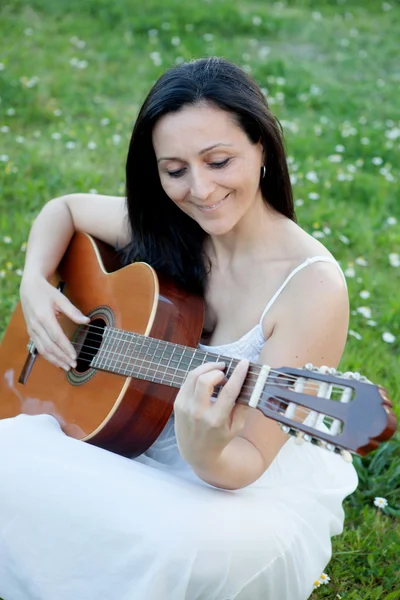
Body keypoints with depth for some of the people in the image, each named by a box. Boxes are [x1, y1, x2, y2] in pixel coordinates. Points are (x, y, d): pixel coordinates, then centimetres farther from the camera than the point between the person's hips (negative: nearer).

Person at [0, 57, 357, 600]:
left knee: (174, 546, -37)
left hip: (264, 493, -5)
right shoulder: (161, 227, -5)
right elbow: (65, 208, 15)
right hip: (139, 447, 5)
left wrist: (206, 454, -42)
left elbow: (248, 463, -20)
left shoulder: (312, 287, -22)